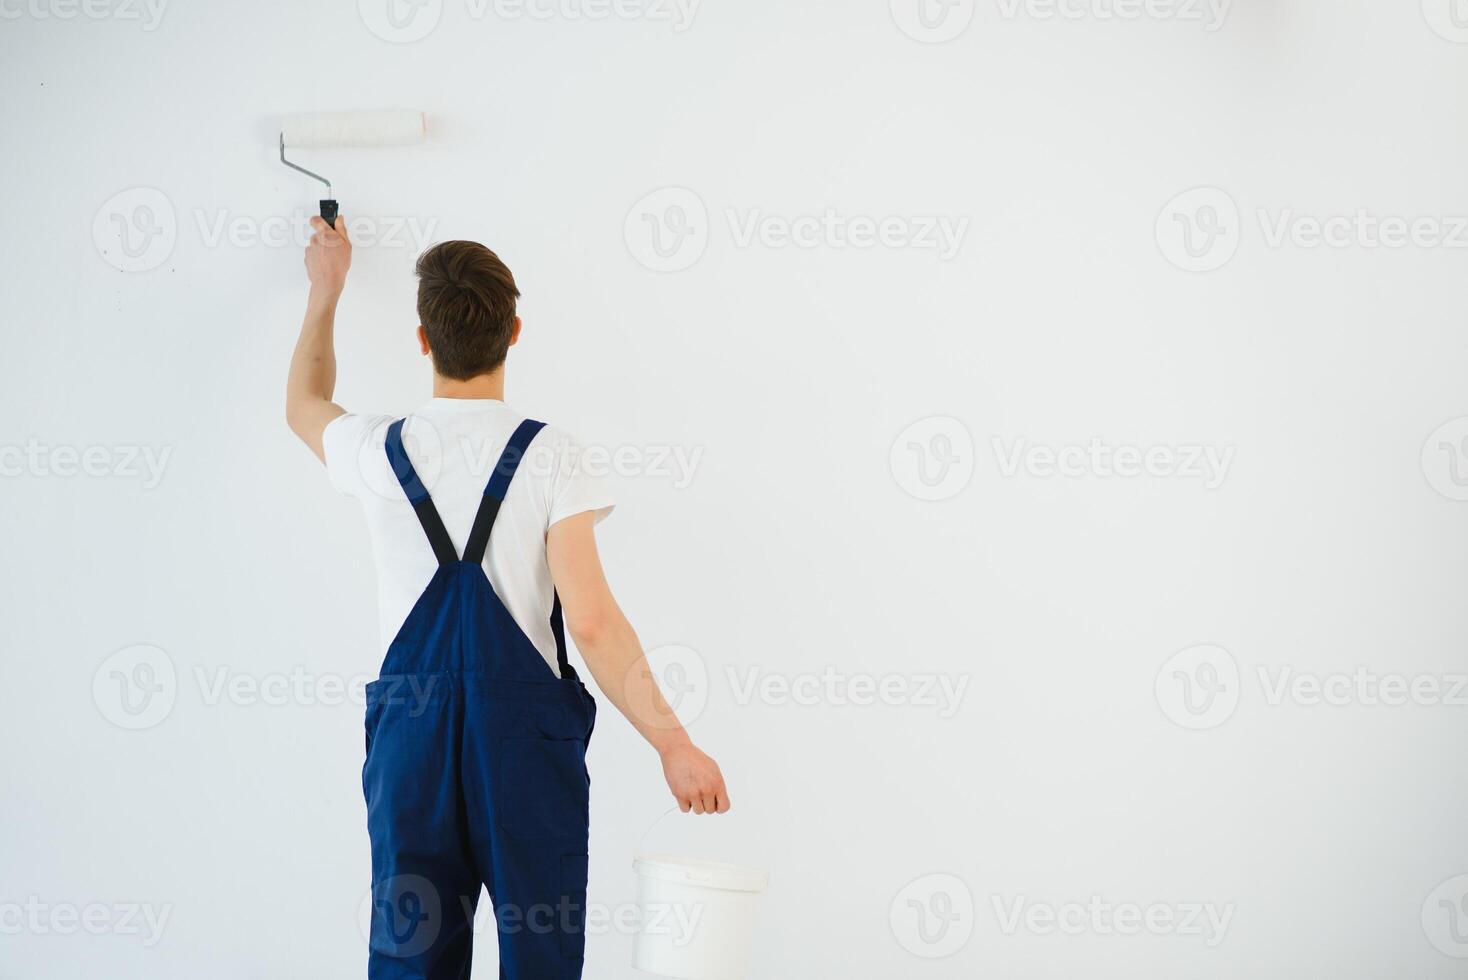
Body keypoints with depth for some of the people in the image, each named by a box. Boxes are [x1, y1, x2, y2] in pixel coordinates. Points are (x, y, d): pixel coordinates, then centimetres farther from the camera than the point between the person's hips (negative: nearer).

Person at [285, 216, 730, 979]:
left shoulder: (380, 451, 2)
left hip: (411, 730, 3)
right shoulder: (547, 455, -7)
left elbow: (303, 404, 28)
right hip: (525, 727, -3)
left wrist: (326, 289, 40)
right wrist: (673, 744, -11)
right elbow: (590, 621, -14)